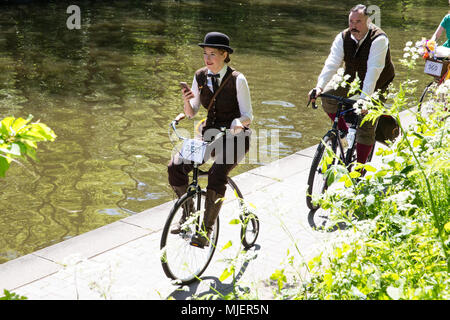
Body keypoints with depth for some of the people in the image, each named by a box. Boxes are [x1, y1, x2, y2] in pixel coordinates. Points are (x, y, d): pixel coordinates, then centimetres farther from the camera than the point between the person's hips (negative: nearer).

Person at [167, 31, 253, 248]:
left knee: (217, 174, -32)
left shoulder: (237, 80, -13)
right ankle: (188, 214, 4)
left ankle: (206, 230, -21)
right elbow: (191, 113, 4)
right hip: (210, 133, 5)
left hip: (234, 137, -5)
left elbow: (248, 115, -10)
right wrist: (186, 100, -17)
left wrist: (238, 123, -33)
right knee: (175, 167, -17)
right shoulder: (200, 77, 1)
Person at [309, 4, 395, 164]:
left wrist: (365, 97, -47)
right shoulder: (343, 38, -13)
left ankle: (360, 166, 1)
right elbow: (332, 63, -22)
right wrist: (319, 86, -37)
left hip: (376, 85, -5)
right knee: (327, 96, -17)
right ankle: (343, 129, 6)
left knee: (367, 126, -11)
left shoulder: (379, 39, -29)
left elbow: (373, 70, -38)